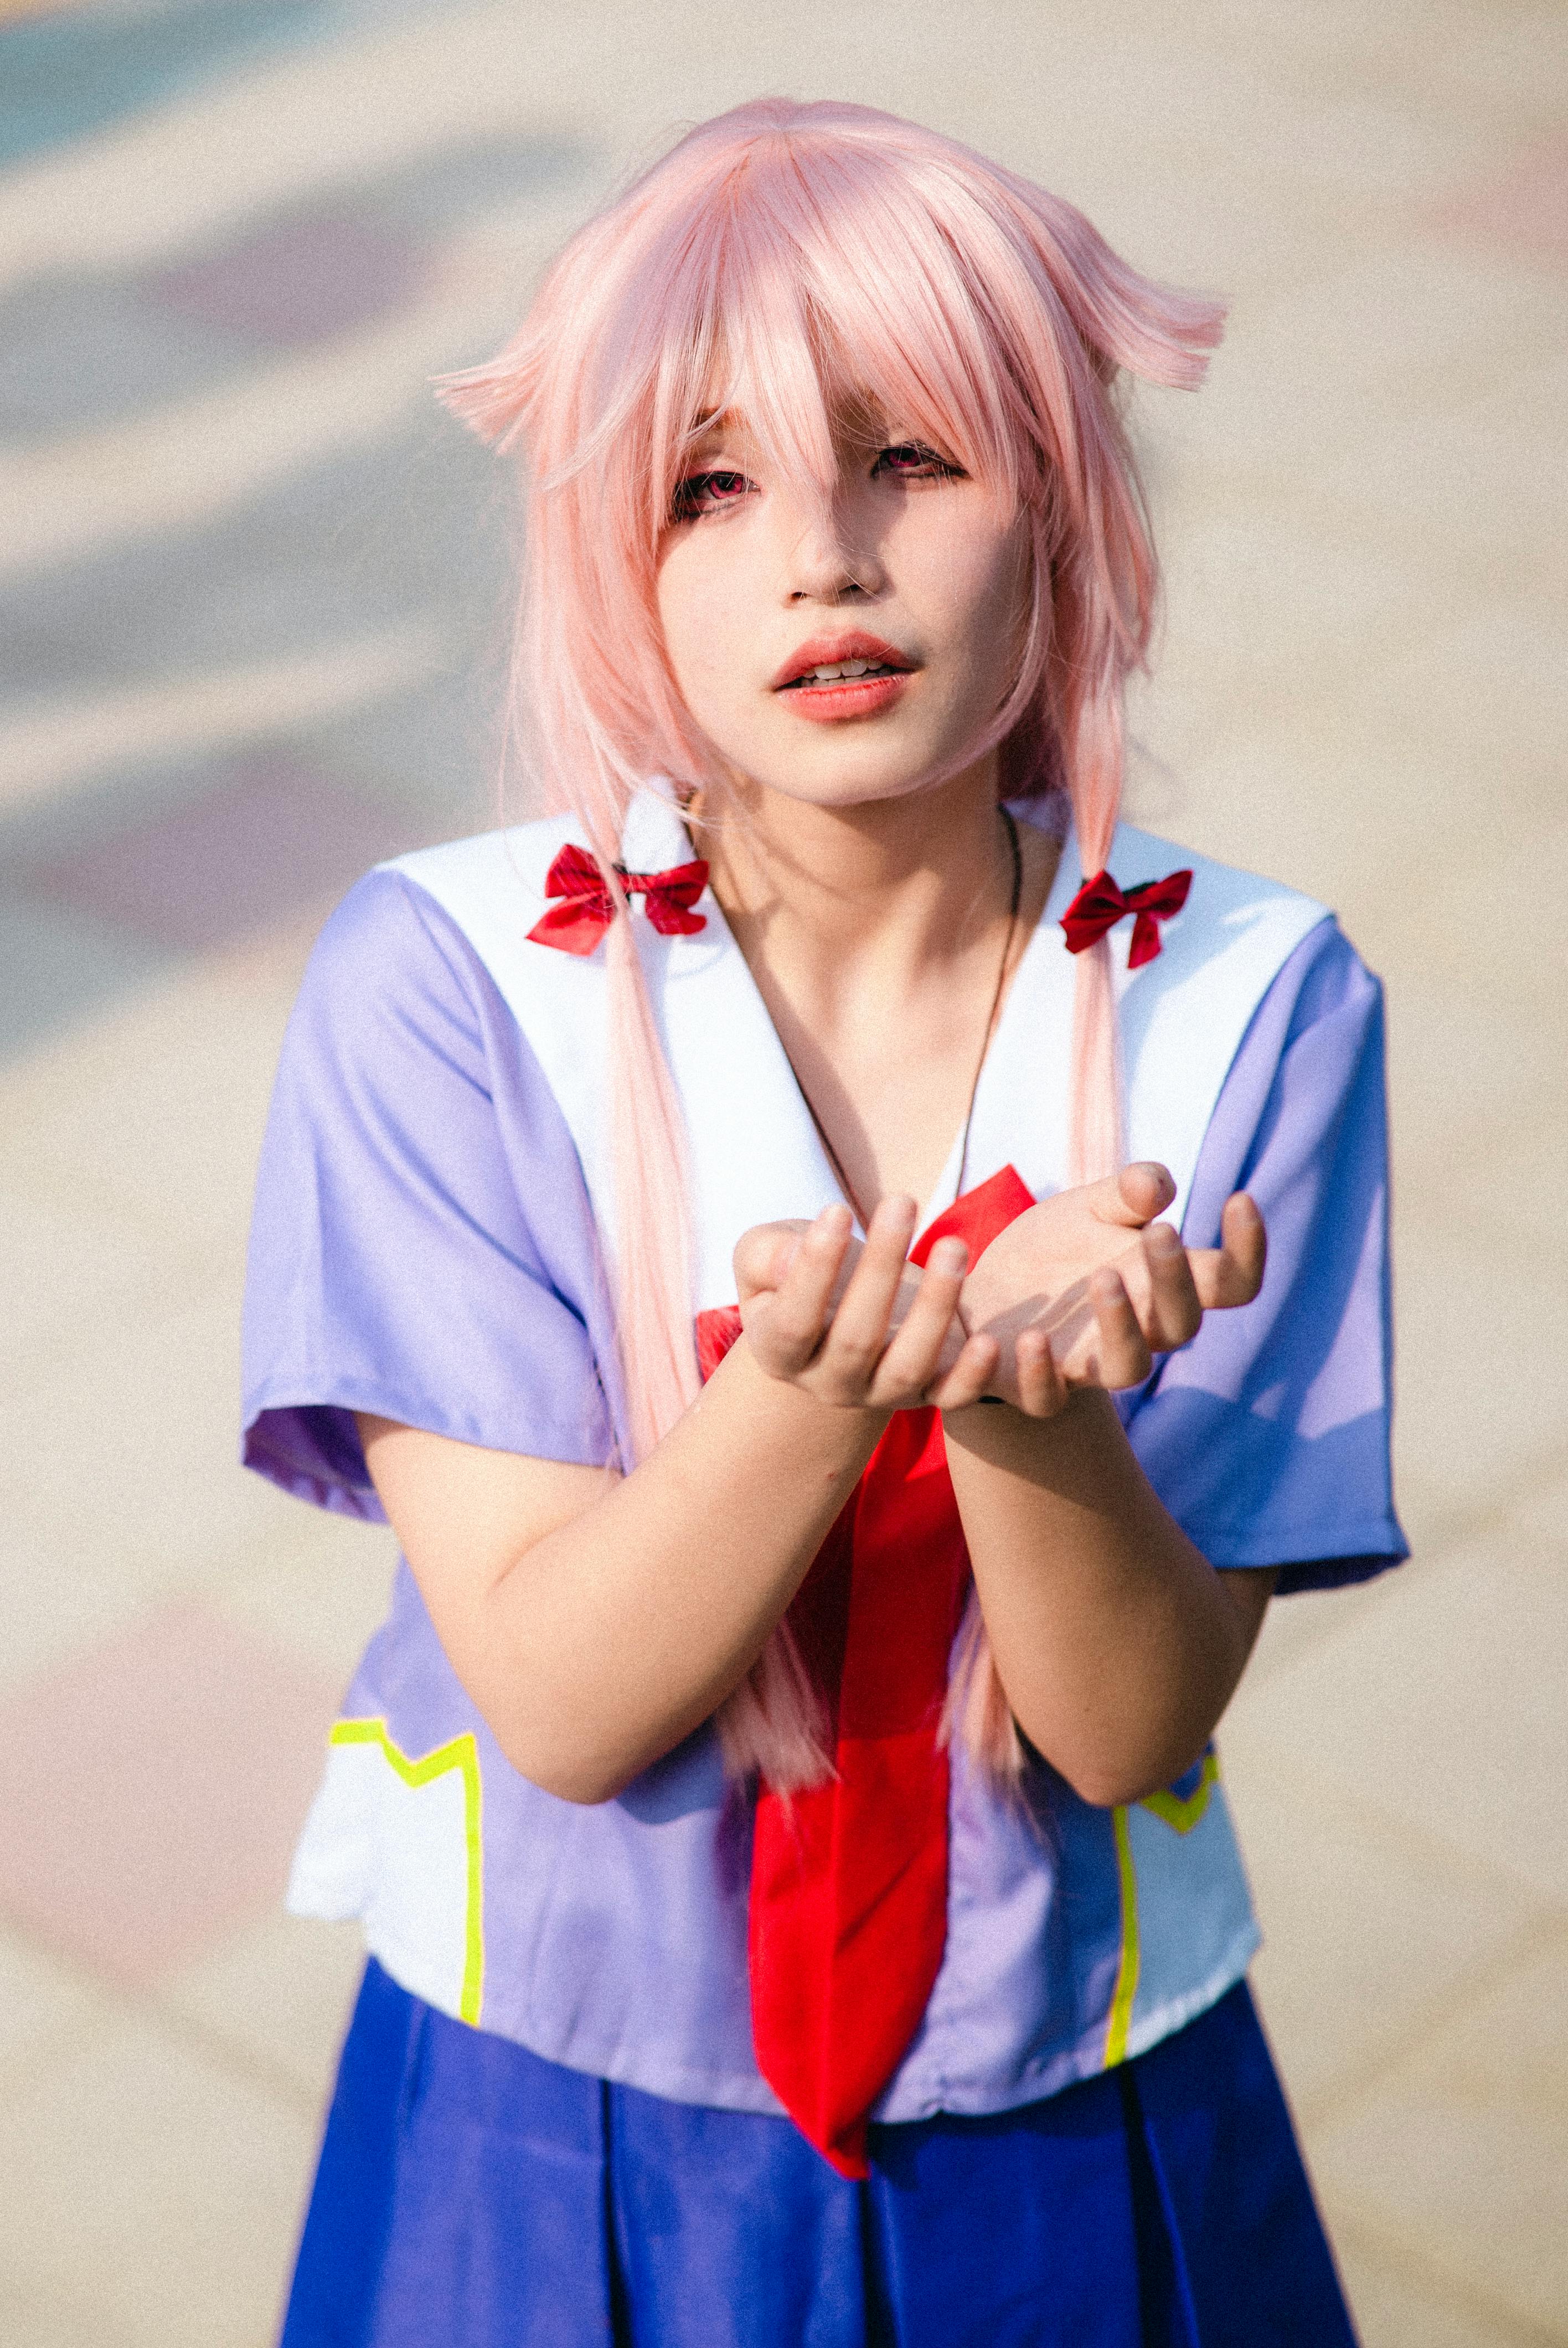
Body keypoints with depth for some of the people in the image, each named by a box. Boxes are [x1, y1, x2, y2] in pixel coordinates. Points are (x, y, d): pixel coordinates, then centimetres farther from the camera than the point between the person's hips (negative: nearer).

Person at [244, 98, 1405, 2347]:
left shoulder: (1244, 1002, -13)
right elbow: (559, 1700, -18)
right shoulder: (444, 988, -16)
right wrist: (817, 1384, -35)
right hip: (560, 2132, -1)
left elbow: (1133, 1723, -14)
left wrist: (1030, 1393, -33)